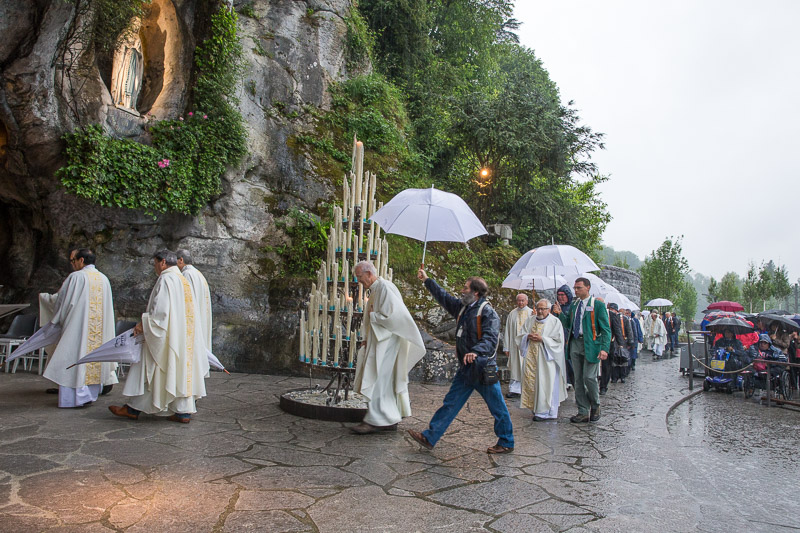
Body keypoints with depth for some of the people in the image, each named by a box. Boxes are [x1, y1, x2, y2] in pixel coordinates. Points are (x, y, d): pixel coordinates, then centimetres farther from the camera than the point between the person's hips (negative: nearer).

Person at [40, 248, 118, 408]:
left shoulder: (76, 277, -10)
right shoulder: (104, 279, 10)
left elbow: (59, 300, -3)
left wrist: (43, 297, 17)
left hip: (78, 328, -6)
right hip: (99, 328, 6)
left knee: (75, 356, -1)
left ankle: (78, 395, -3)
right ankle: (93, 392, 16)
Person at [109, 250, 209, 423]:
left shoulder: (166, 279, -12)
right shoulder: (183, 280, 15)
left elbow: (161, 310, -21)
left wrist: (144, 324, -13)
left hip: (166, 335, -9)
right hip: (183, 336, 9)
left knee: (147, 369, 3)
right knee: (180, 370, 7)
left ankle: (133, 409, 12)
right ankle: (184, 411, 7)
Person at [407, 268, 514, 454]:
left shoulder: (488, 312, -15)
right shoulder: (463, 307, 10)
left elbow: (490, 338, -27)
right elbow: (444, 297, 23)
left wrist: (475, 351, -45)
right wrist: (427, 280, 27)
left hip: (483, 369, -8)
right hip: (465, 369, 8)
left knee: (498, 409, 7)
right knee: (450, 403, 9)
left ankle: (507, 443, 23)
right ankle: (430, 437, 12)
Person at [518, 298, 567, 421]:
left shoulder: (555, 322, -2)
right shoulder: (530, 320, 14)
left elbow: (558, 341, -7)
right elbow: (522, 335, 17)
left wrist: (542, 339, -15)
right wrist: (528, 336, -5)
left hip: (546, 358, -5)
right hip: (531, 355, 5)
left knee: (545, 382, -5)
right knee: (530, 380, 2)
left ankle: (545, 411, 2)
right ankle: (535, 407, 12)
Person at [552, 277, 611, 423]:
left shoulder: (597, 305, -4)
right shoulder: (574, 304, 14)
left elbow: (606, 329, -7)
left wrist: (604, 348, -16)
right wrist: (560, 313, -2)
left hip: (590, 345, -6)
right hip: (575, 344, 6)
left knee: (589, 377, -8)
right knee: (578, 379, 7)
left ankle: (595, 406, 19)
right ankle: (583, 412, 15)